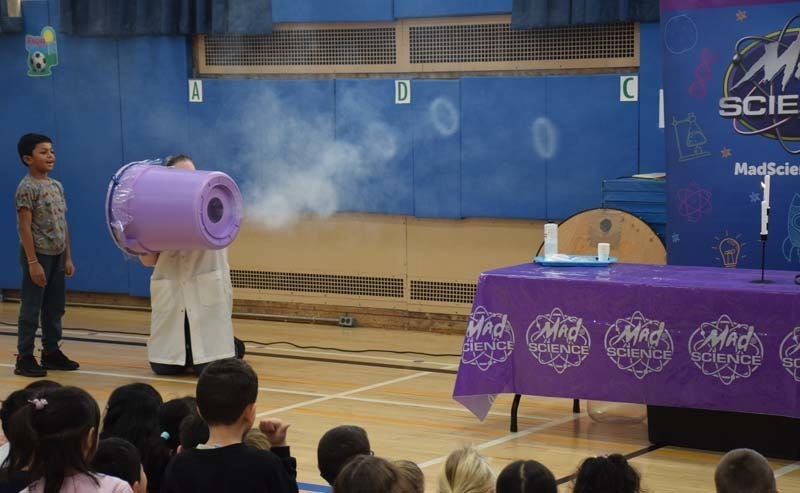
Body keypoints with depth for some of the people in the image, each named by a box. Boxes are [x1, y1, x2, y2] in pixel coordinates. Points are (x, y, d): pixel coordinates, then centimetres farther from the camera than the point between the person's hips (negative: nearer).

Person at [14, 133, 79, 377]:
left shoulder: (57, 186, 11)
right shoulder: (27, 187, -12)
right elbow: (25, 227, -15)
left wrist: (68, 257, 11)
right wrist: (33, 262, -19)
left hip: (57, 255, 7)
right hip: (38, 255, -7)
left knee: (55, 307, 13)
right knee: (31, 307, -3)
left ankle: (51, 352, 23)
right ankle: (24, 358, 2)